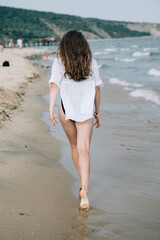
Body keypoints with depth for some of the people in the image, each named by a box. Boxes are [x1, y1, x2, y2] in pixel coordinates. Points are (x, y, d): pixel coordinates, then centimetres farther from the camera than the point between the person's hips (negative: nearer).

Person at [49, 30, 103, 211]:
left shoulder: (59, 63, -2)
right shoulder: (91, 63, 3)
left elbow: (54, 85, -13)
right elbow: (97, 89, 6)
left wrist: (51, 110, -16)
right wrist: (97, 112, 15)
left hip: (66, 111, 0)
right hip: (86, 111, 0)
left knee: (74, 145, 21)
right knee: (83, 150, -2)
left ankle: (83, 183, 33)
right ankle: (84, 189, -18)